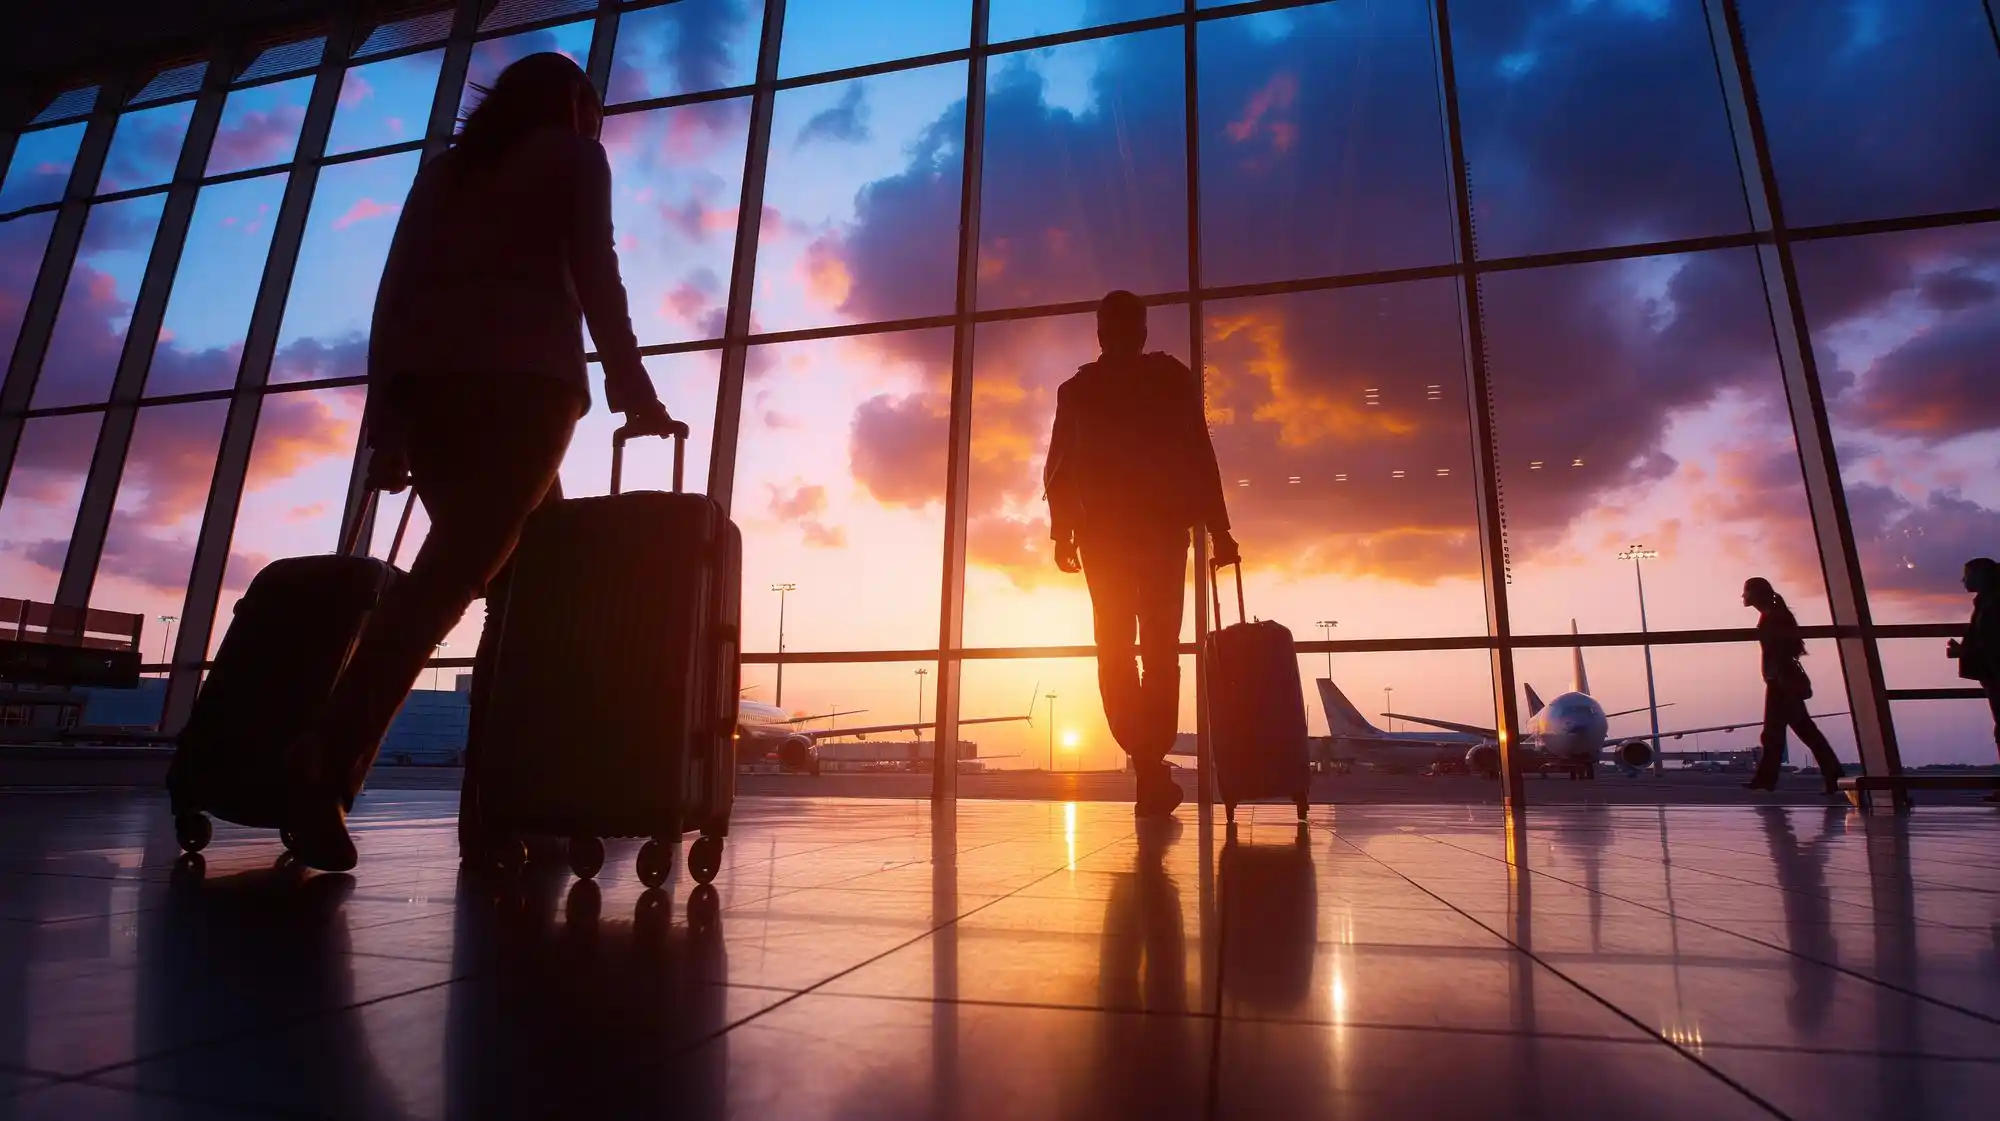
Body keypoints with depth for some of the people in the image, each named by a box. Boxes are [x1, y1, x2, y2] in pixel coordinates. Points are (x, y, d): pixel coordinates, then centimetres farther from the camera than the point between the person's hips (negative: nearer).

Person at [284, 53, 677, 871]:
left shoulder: (444, 169, 28)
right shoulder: (574, 155, 16)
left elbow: (392, 295, 17)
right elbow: (596, 280, 2)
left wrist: (386, 422, 12)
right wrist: (635, 394, 4)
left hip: (426, 383, 5)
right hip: (521, 380, -5)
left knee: (517, 581, 8)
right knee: (451, 574, -16)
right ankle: (324, 771, -30)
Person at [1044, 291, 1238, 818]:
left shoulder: (1077, 388, 9)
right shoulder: (1174, 378, 5)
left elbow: (1058, 469, 3)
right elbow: (1200, 459, 0)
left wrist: (1062, 532, 6)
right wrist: (1219, 530, 0)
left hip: (1102, 529, 1)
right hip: (1163, 525, -1)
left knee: (1114, 648, 5)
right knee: (1160, 646, 1)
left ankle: (1148, 764, -4)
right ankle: (1152, 767, -9)